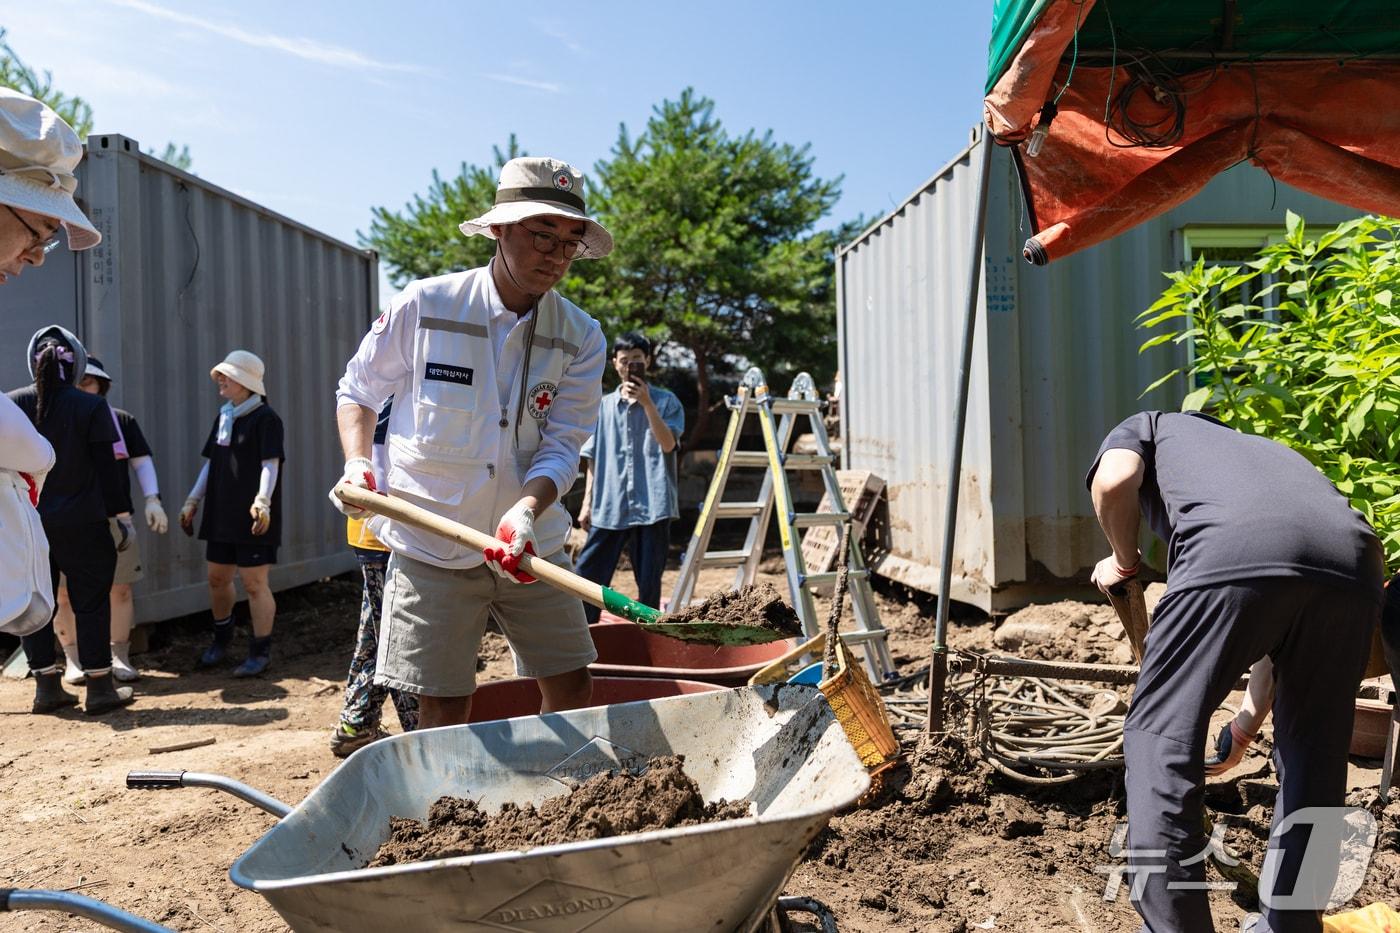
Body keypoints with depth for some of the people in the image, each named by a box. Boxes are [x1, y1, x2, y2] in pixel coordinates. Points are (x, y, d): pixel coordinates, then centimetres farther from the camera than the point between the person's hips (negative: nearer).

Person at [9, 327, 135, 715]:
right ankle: (99, 688, 8)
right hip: (79, 523, -3)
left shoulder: (13, 403, 1)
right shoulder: (91, 407, -9)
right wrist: (121, 516, -3)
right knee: (91, 603, 4)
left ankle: (47, 687, 19)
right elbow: (106, 468, -9)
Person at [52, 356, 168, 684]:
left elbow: (142, 462, 8)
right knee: (64, 594, 1)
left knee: (120, 590, 5)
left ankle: (120, 658, 17)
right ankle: (73, 660, 15)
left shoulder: (121, 420, 8)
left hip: (113, 520, 1)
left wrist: (153, 500, -4)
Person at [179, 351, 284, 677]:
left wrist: (262, 501, -28)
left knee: (255, 583, -3)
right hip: (221, 515, 8)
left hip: (252, 520, -8)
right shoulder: (223, 417, 15)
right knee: (217, 579, 16)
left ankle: (260, 651, 7)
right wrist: (193, 500, 15)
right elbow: (211, 463, 20)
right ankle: (221, 640, 35)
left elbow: (270, 464, -17)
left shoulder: (265, 418, -9)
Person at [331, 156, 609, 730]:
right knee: (444, 708, 0)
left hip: (533, 548, 3)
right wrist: (356, 463, -12)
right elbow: (358, 391, 6)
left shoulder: (581, 338, -3)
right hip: (432, 547, -2)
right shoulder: (424, 306, -8)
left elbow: (562, 445, -8)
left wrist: (525, 511, -26)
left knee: (573, 689, 8)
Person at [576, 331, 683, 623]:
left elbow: (667, 443, -11)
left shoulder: (666, 401, 4)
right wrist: (587, 502, 9)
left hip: (652, 504, -2)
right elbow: (594, 459, 13)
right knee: (588, 573, 0)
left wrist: (646, 402, -16)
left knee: (649, 580, 4)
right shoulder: (604, 405, 11)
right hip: (608, 506, 2)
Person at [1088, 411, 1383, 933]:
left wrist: (1124, 561, 24)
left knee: (1161, 733, 8)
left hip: (1233, 555, -6)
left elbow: (1114, 482, 4)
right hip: (1353, 561, 6)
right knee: (1314, 755, 22)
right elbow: (1285, 635, 48)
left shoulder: (1147, 427, 33)